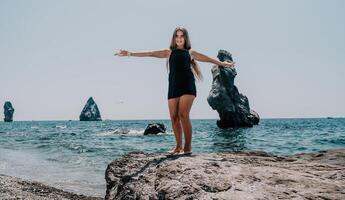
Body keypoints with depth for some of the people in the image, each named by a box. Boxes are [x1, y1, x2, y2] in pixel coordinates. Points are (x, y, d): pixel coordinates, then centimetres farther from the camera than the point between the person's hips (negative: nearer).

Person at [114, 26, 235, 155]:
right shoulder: (169, 52, 16)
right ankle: (179, 146, 11)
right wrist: (130, 54, 3)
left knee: (183, 115, -15)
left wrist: (223, 64, 19)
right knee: (174, 117, 0)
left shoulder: (190, 52, 16)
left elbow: (208, 59, 21)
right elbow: (150, 53, 10)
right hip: (173, 87, 2)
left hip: (187, 86, -2)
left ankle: (188, 146, -9)